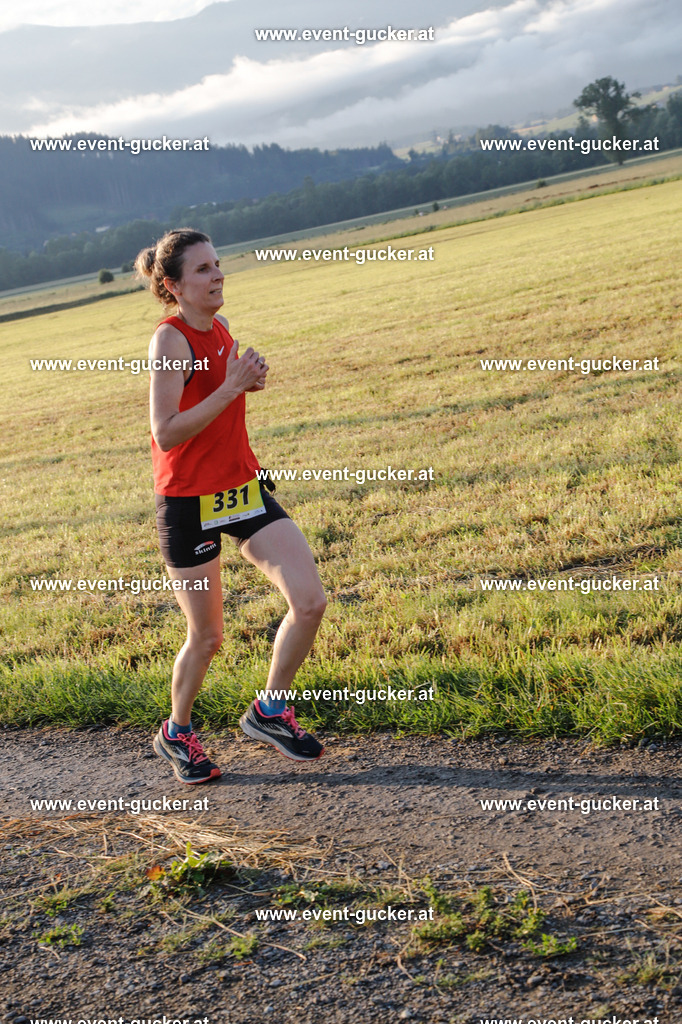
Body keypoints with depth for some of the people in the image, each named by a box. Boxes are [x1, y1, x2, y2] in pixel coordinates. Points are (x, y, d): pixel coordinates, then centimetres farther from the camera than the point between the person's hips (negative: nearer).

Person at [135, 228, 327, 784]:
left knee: (310, 602, -4)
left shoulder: (220, 328, 8)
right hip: (188, 502, -7)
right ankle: (177, 733, 31)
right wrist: (231, 387, -24)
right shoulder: (171, 339, -15)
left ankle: (270, 711, 17)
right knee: (207, 636, 4)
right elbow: (166, 432, -23)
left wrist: (248, 381, 3)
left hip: (243, 487, 7)